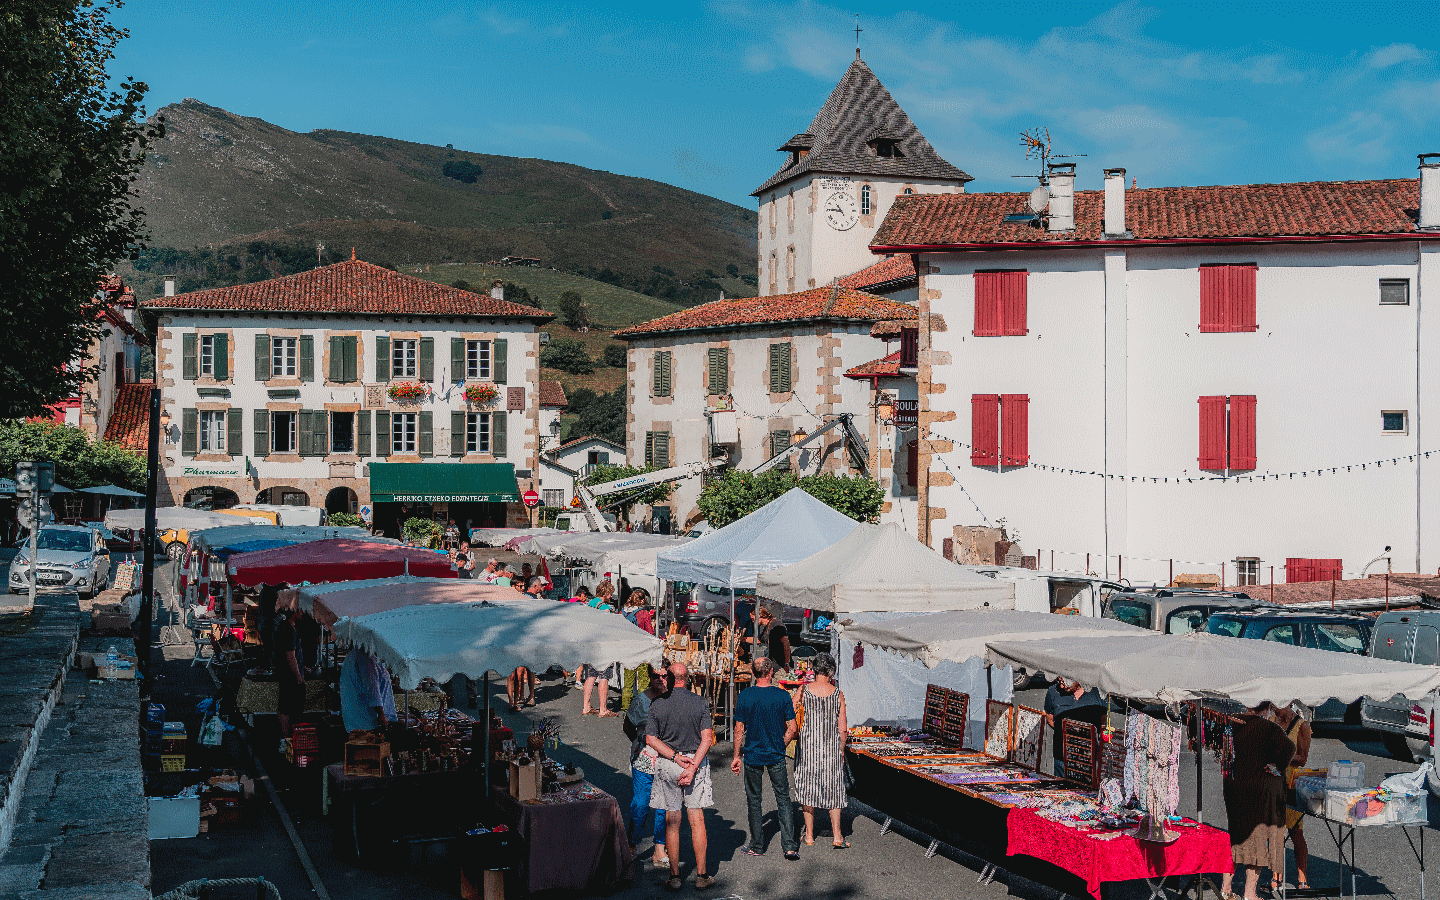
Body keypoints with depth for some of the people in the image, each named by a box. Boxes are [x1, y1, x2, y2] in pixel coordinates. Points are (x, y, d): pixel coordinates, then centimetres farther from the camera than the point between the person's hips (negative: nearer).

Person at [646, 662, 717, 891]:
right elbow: (707, 739, -9)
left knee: (672, 822, 6)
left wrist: (676, 757, -9)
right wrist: (692, 767, -12)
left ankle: (674, 876, 9)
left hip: (667, 765, 0)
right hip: (696, 761, 0)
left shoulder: (657, 705, -1)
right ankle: (702, 875, 8)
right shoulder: (700, 702, -3)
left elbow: (651, 739, -6)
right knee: (697, 821, 5)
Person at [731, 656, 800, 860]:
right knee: (783, 800, 8)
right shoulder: (783, 696, -6)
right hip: (776, 756, 0)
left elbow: (739, 730, -4)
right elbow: (792, 729, -4)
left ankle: (757, 846, 17)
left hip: (752, 757, 0)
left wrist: (737, 756, 5)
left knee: (754, 801, 11)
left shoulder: (745, 696, -7)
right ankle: (790, 847, 0)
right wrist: (780, 746, 11)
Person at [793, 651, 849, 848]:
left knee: (807, 787, 9)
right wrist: (841, 751, 11)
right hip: (831, 748, 0)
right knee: (834, 789, 8)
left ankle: (809, 834, 14)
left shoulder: (803, 690, -6)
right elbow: (842, 728, 0)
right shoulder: (837, 694, -4)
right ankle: (836, 835, 4)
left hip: (808, 746, 0)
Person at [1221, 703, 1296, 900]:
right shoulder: (1270, 727, -8)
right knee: (1258, 835, 4)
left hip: (1235, 786, 5)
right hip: (1263, 787, -5)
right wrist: (1277, 766, -10)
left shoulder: (1237, 726, 6)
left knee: (1234, 835, 15)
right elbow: (1288, 748, -24)